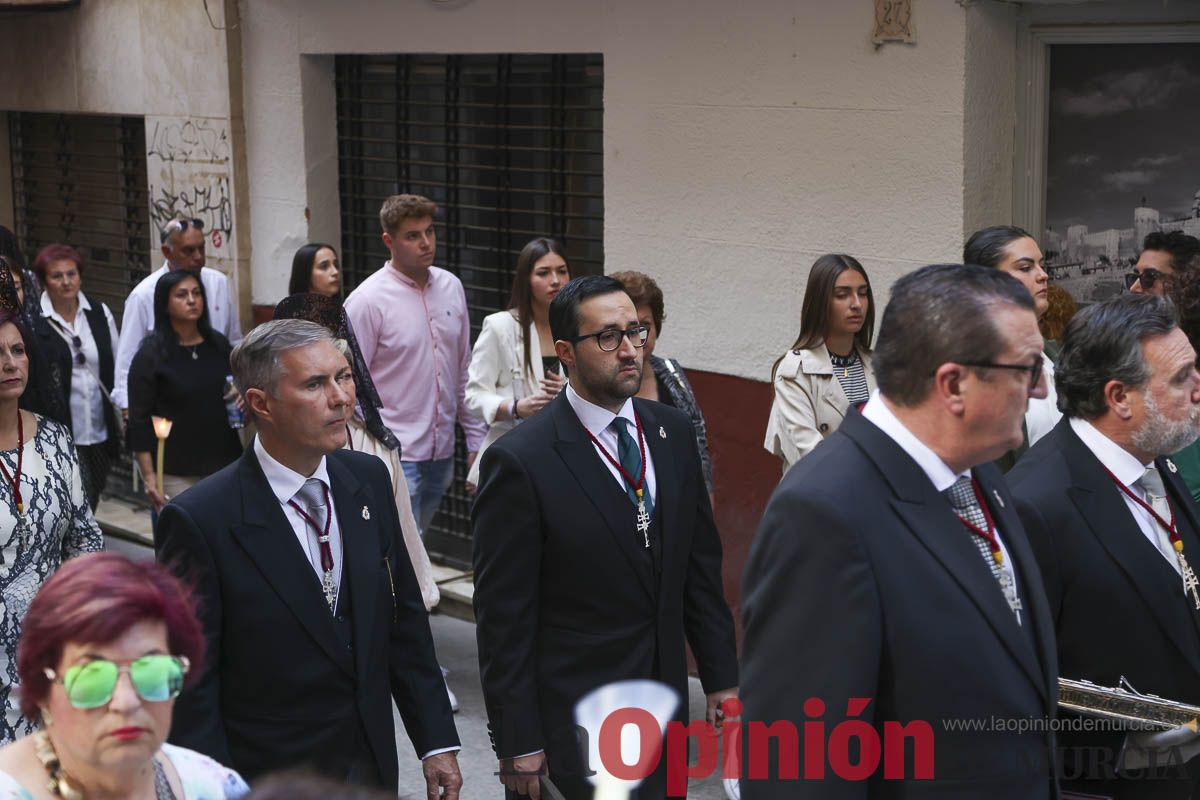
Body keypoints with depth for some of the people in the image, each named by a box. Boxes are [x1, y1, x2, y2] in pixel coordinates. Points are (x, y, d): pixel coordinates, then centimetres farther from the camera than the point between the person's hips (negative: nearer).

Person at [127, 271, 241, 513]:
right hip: (176, 473, -4)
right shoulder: (150, 355, -3)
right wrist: (149, 477, -9)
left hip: (225, 464, 4)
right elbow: (140, 420, -4)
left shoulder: (219, 345, 9)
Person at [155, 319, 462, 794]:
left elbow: (404, 621, 7)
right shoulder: (201, 520, -19)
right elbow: (191, 687, -15)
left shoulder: (369, 479, -1)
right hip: (265, 778, -5)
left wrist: (437, 742, 6)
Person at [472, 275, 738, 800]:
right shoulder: (519, 461, -15)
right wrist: (517, 744, -12)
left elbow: (701, 564, 11)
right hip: (574, 720, -5)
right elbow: (504, 618, -13)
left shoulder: (674, 432, 4)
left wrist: (721, 676, 10)